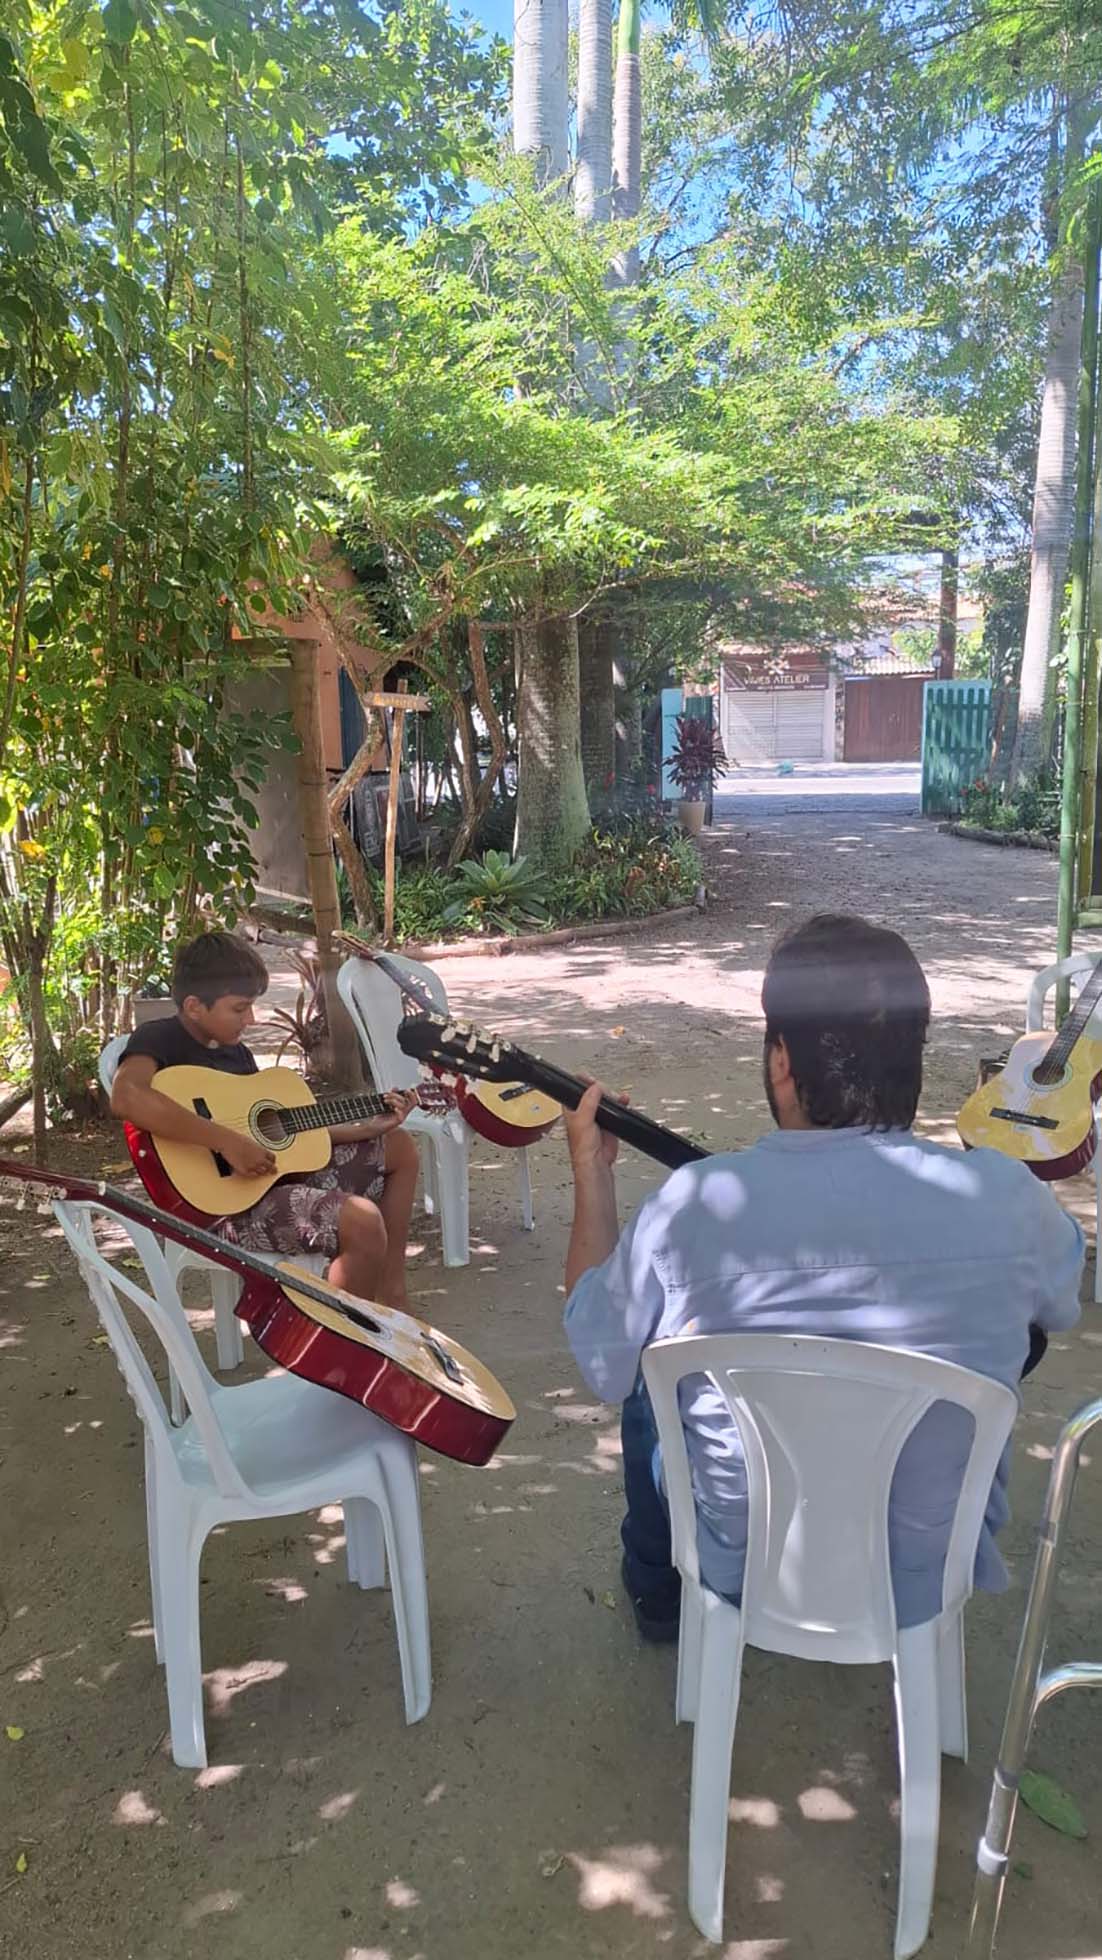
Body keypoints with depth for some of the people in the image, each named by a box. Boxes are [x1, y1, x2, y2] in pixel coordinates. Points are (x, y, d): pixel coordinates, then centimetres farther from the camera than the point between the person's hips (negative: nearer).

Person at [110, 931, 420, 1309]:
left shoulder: (237, 1052, 14)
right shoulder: (159, 1039, -12)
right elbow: (125, 1098, -34)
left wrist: (371, 1128, 10)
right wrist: (228, 1142, -33)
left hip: (275, 1176, 10)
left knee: (400, 1147, 17)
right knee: (363, 1222, -30)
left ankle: (391, 1296, 18)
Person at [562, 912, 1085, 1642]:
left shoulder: (697, 1204, -28)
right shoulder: (1006, 1197, -23)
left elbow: (601, 1360, -9)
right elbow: (1065, 1302, 2)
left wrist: (592, 1168, 0)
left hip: (739, 1570, -1)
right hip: (931, 1577, 2)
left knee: (643, 1371, 27)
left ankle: (659, 1591, 46)